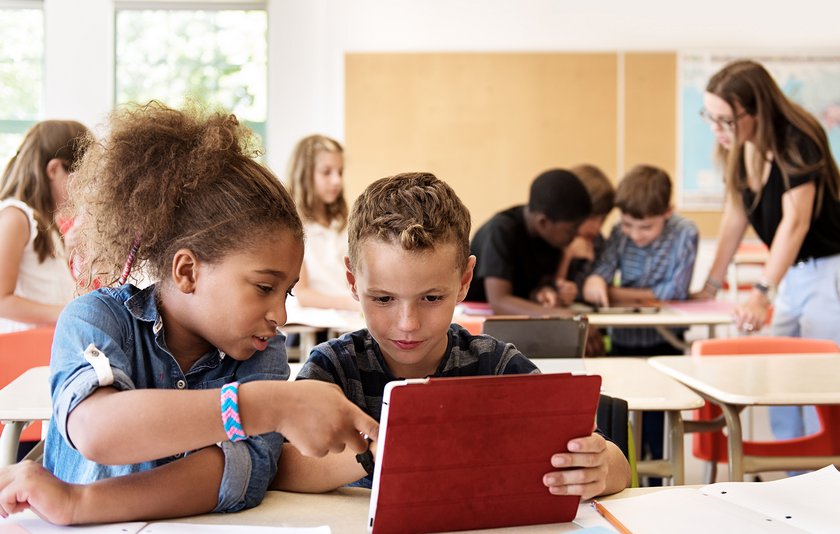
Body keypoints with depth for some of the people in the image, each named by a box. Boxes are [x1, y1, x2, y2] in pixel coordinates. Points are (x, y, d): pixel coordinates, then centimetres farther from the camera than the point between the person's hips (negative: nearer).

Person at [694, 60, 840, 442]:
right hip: (792, 275, 8)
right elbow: (736, 213, 9)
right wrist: (712, 284, 8)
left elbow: (795, 221, -28)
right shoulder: (739, 150, 1)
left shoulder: (798, 142, -21)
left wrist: (762, 293, -36)